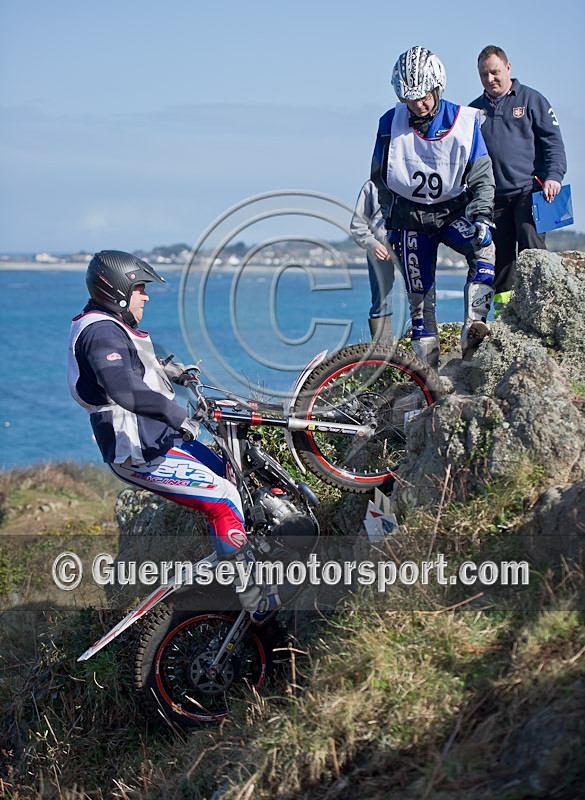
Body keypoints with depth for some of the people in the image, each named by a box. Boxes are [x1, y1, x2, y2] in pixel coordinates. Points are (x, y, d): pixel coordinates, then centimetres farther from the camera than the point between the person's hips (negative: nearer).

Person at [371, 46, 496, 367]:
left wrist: (480, 216, -21)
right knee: (419, 292, 0)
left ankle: (472, 328, -34)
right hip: (410, 216, 1)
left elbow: (482, 177, -7)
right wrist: (391, 222, 8)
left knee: (484, 250, -29)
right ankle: (428, 363, 8)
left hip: (454, 210, 0)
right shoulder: (391, 124, -7)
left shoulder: (464, 121, -10)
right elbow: (380, 178, 7)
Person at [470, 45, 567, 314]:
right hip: (493, 197, 3)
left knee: (532, 247, -15)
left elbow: (553, 141, 3)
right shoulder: (474, 110, 17)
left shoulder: (531, 100, 8)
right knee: (499, 256, 2)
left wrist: (554, 176, -11)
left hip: (529, 190, -3)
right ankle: (502, 309, 7)